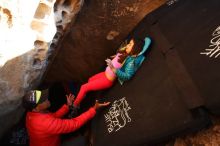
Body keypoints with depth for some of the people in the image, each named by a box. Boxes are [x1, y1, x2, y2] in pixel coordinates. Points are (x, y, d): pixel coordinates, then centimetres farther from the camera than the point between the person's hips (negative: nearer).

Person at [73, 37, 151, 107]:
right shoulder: (124, 53, -5)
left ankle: (75, 105, 20)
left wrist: (113, 69, -43)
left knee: (84, 87, -3)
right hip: (105, 74, 9)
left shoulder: (131, 61, -27)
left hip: (108, 80, -9)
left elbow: (127, 76, -35)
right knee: (90, 80, 30)